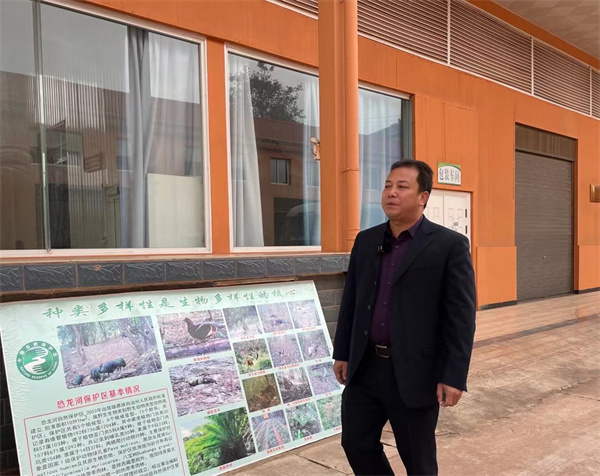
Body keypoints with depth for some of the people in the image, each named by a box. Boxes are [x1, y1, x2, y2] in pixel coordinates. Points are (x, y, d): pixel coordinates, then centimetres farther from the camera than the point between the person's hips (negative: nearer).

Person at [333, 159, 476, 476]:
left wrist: (454, 376, -14)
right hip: (365, 367, 5)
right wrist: (342, 352, 13)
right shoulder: (366, 241, 7)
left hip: (415, 371, -5)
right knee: (356, 443, 15)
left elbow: (461, 316, -11)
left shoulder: (450, 245, -9)